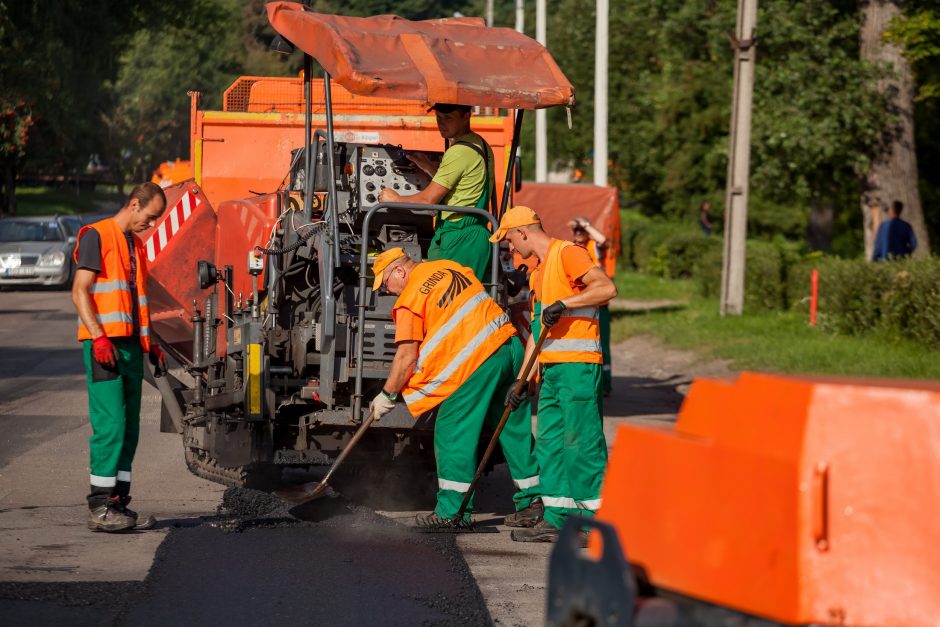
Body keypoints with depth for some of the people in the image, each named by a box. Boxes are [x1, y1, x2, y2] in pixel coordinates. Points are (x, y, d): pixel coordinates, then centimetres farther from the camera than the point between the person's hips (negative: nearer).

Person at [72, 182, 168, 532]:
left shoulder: (137, 246, 21)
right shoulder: (96, 236, -4)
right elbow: (80, 291, -11)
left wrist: (150, 344, 19)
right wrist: (98, 337, -20)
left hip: (131, 346, 8)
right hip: (104, 344, -8)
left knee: (129, 428, 6)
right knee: (111, 424, -14)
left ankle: (118, 502, 9)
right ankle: (100, 507, -13)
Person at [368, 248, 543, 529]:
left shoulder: (409, 300, -3)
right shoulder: (450, 267, 19)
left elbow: (407, 357, -5)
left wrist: (387, 395, 8)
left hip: (478, 359, -8)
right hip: (511, 346, 8)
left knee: (453, 431, 2)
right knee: (514, 428, 13)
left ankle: (452, 510, 3)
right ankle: (531, 501, 17)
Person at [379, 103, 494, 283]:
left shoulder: (459, 152, -15)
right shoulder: (481, 146, 15)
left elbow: (429, 199, -13)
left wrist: (396, 199, 3)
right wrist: (428, 167, 20)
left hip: (456, 238, -10)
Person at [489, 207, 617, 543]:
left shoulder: (567, 254, -7)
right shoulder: (538, 272, 23)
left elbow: (607, 288, -20)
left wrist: (563, 303, -23)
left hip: (577, 366, -10)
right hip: (551, 369, 10)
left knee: (582, 441, -9)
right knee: (549, 442, 9)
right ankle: (557, 518, 13)